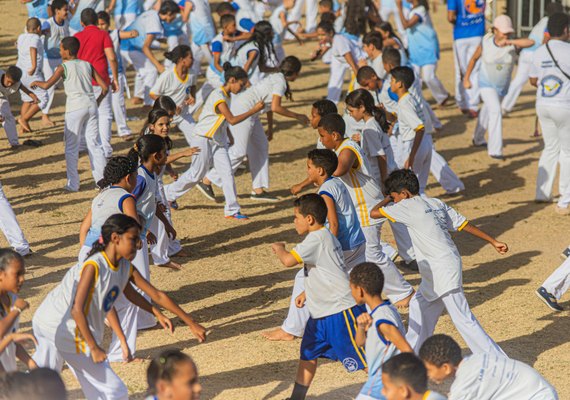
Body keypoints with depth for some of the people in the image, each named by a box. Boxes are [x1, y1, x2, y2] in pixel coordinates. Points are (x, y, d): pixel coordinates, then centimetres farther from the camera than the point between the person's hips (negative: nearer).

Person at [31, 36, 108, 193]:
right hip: (91, 106, 4)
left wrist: (36, 83, 10)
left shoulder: (63, 68, -3)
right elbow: (104, 87, 7)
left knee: (71, 147, 5)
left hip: (75, 108, -4)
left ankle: (73, 184, 4)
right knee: (94, 144, 9)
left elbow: (46, 85, -11)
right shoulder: (87, 65, 10)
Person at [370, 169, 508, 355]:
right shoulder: (437, 203, 14)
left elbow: (374, 213, -8)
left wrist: (386, 200, 12)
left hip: (443, 271, -10)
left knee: (463, 319, -9)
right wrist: (493, 241, 17)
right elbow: (465, 224, 14)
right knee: (419, 306, 22)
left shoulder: (409, 206, -9)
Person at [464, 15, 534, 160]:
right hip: (486, 84, -3)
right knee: (496, 111, -23)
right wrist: (466, 78, 0)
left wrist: (508, 42, -49)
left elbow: (531, 42, -44)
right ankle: (495, 150, -21)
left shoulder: (513, 44, -24)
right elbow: (474, 58, -4)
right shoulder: (485, 43, -22)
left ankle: (478, 138, 50)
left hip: (502, 85, 3)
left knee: (488, 110, 25)